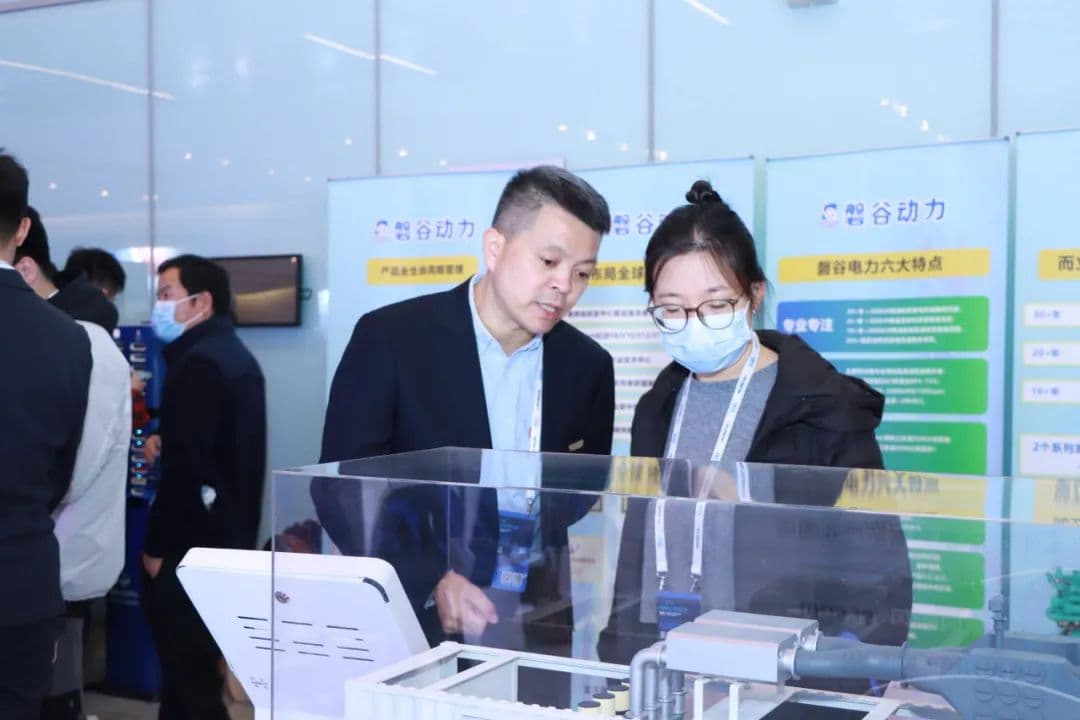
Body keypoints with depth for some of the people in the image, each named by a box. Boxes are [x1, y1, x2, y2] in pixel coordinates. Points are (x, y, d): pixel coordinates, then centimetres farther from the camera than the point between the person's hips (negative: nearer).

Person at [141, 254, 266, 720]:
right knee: (199, 661, 17)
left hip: (192, 542, -10)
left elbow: (187, 465, -22)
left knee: (185, 667, -3)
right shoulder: (233, 355, 13)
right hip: (227, 533, 10)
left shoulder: (198, 363, -18)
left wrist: (157, 545, -15)